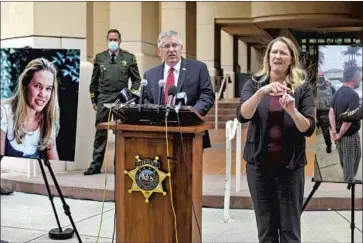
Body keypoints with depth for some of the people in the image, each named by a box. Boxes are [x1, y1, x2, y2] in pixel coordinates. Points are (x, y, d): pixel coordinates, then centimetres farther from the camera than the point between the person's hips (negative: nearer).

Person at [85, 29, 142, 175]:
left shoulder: (129, 57, 4)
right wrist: (93, 100, 8)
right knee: (100, 132, 3)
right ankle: (96, 165, 8)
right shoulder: (99, 57, 8)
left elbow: (136, 80, 6)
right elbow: (94, 81, 12)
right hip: (103, 98, 1)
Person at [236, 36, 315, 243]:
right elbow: (242, 116, -13)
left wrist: (292, 111, -25)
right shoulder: (254, 84, 4)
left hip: (290, 164, -1)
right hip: (259, 163, 1)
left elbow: (309, 129, -6)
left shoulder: (303, 87, 1)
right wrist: (262, 92, -28)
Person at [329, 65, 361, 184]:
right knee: (350, 163, 9)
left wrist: (334, 132, -3)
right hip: (349, 135, -8)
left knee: (344, 162, 23)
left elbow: (331, 113, 1)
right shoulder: (353, 95, -23)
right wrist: (340, 135, -18)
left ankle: (348, 180, 39)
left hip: (340, 135, 8)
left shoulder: (338, 92, 3)